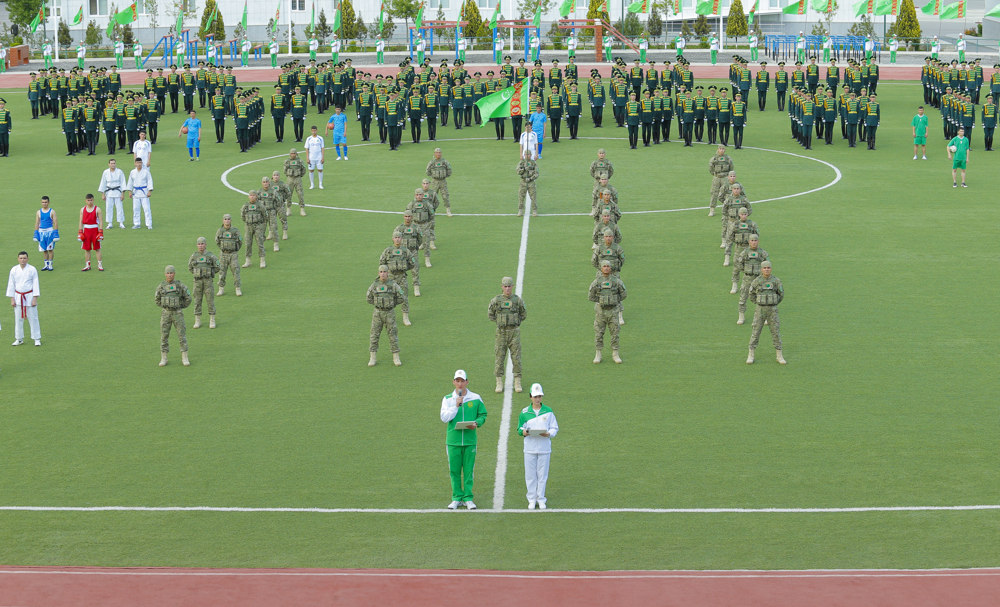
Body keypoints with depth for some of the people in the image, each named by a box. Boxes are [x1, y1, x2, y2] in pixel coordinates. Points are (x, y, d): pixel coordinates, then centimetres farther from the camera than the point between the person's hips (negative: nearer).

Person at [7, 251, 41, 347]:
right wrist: (12, 299, 1)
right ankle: (19, 339, 18)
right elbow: (11, 285, 5)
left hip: (29, 296, -2)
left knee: (33, 318, -1)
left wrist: (35, 298, -8)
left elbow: (35, 284, -3)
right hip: (18, 296, 2)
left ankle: (37, 339, 8)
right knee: (18, 318, 7)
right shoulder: (14, 270, 0)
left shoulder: (32, 270, -5)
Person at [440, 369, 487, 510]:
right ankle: (457, 498, 13)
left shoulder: (475, 398, 4)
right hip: (453, 439, 1)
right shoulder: (447, 399, 5)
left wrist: (476, 423, -9)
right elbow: (444, 418, -4)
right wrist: (456, 406, -13)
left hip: (470, 439, 0)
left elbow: (483, 415, 10)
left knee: (469, 470, 2)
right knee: (454, 470, 3)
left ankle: (468, 498, 10)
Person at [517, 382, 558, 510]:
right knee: (530, 475, 3)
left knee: (542, 475, 4)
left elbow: (555, 428, 7)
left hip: (544, 448, 0)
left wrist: (549, 434, -14)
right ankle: (531, 499, 13)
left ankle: (541, 499, 14)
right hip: (530, 448, 0)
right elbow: (520, 428, 9)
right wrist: (523, 432, -14)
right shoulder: (524, 412, 4)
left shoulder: (548, 411, 4)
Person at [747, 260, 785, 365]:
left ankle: (779, 356, 14)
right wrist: (759, 303, 6)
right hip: (760, 311, 0)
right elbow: (751, 294, 10)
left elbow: (781, 294, 8)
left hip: (772, 311, 0)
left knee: (776, 333, 2)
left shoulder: (776, 280, -4)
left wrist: (773, 304, 10)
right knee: (755, 333, 0)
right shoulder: (756, 281, -5)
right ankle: (751, 356, 9)